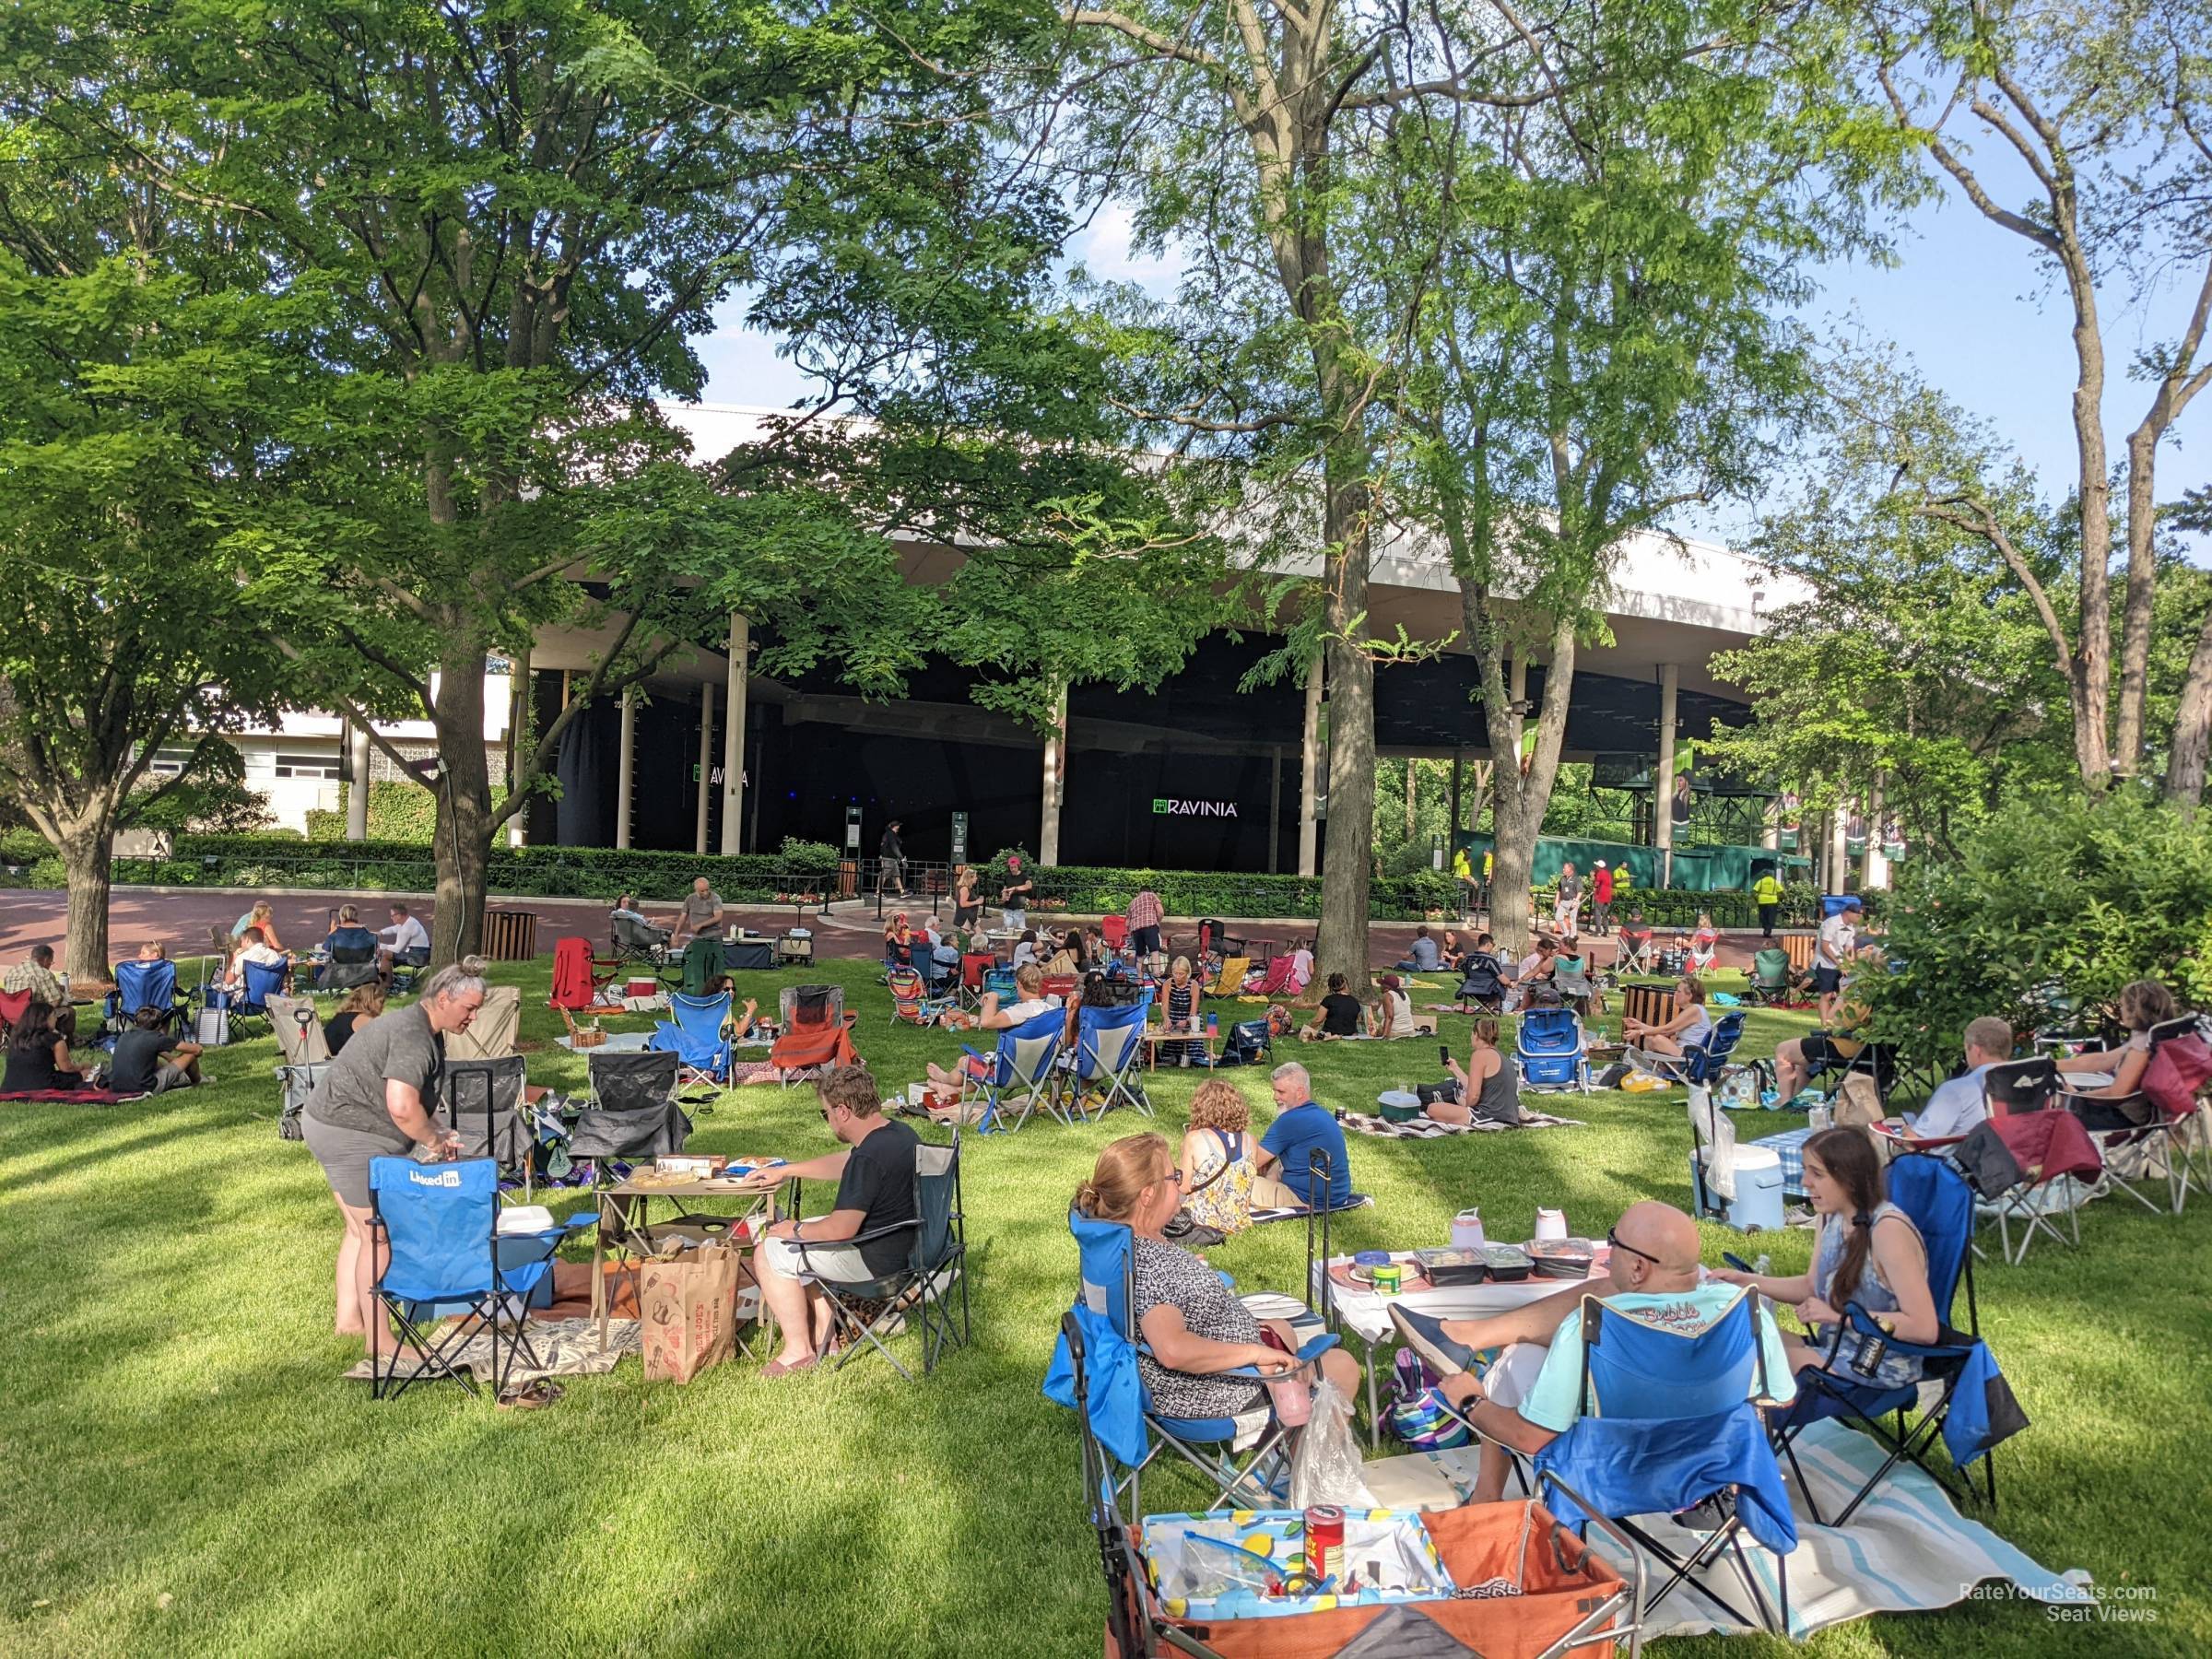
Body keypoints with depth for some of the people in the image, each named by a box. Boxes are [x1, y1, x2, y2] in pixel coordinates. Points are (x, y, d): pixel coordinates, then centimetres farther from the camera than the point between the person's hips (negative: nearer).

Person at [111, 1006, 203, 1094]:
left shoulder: (124, 1036, 11)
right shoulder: (156, 1038, -7)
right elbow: (197, 1049, 0)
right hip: (143, 1089, -7)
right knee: (191, 1053, 6)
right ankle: (194, 1080, 37)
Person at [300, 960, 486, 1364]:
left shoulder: (425, 1031, 11)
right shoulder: (412, 1036, -23)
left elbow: (416, 1100, 21)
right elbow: (402, 1106, -34)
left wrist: (434, 1134, 6)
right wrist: (433, 1139, -18)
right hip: (353, 1137, -11)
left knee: (361, 1229, 20)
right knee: (378, 1235, -4)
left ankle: (349, 1318, 32)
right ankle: (379, 1339, 3)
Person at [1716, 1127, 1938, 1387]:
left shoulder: (1888, 1229, -24)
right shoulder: (1829, 1216, 0)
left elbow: (1924, 1328, -25)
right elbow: (1813, 1286, 13)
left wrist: (1839, 1315, -25)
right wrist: (1745, 1280, 1)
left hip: (1882, 1369, -7)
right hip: (1833, 1347, 7)